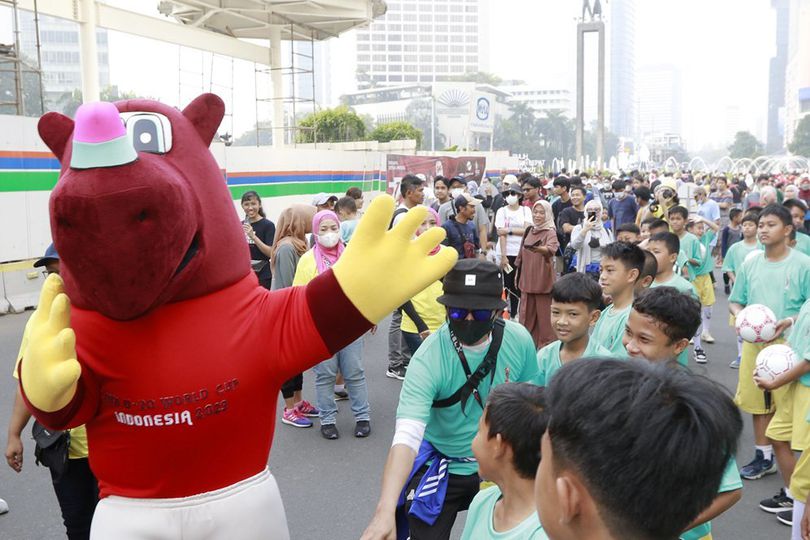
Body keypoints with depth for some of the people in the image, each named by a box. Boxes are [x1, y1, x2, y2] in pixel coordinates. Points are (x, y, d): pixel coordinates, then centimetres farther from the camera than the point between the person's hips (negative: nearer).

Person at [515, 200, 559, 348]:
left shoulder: (550, 232, -11)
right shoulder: (529, 230, 10)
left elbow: (552, 248, -33)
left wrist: (539, 249, -53)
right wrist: (518, 272, 19)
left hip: (543, 280, -6)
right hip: (527, 279, 6)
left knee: (544, 314, 0)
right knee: (527, 313, 13)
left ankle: (546, 345, 11)